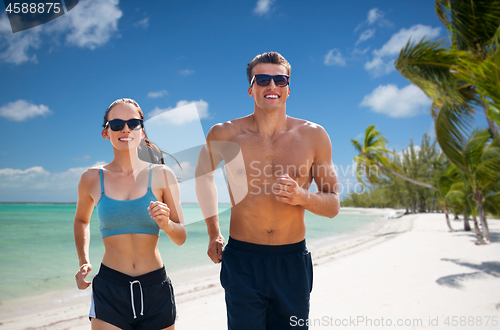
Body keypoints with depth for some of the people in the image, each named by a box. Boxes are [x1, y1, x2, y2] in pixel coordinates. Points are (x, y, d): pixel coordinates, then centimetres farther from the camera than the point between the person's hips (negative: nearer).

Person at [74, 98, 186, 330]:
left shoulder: (161, 175, -3)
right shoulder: (92, 179, 0)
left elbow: (181, 238, 2)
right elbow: (81, 220, 21)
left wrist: (166, 224, -19)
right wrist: (83, 262, 9)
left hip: (156, 288, 0)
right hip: (109, 288, 0)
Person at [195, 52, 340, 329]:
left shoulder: (313, 135, -4)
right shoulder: (224, 135, -5)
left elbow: (333, 205, 3)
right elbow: (203, 174, 16)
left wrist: (302, 197, -19)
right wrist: (213, 233, 12)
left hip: (293, 262, 2)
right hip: (242, 262, -1)